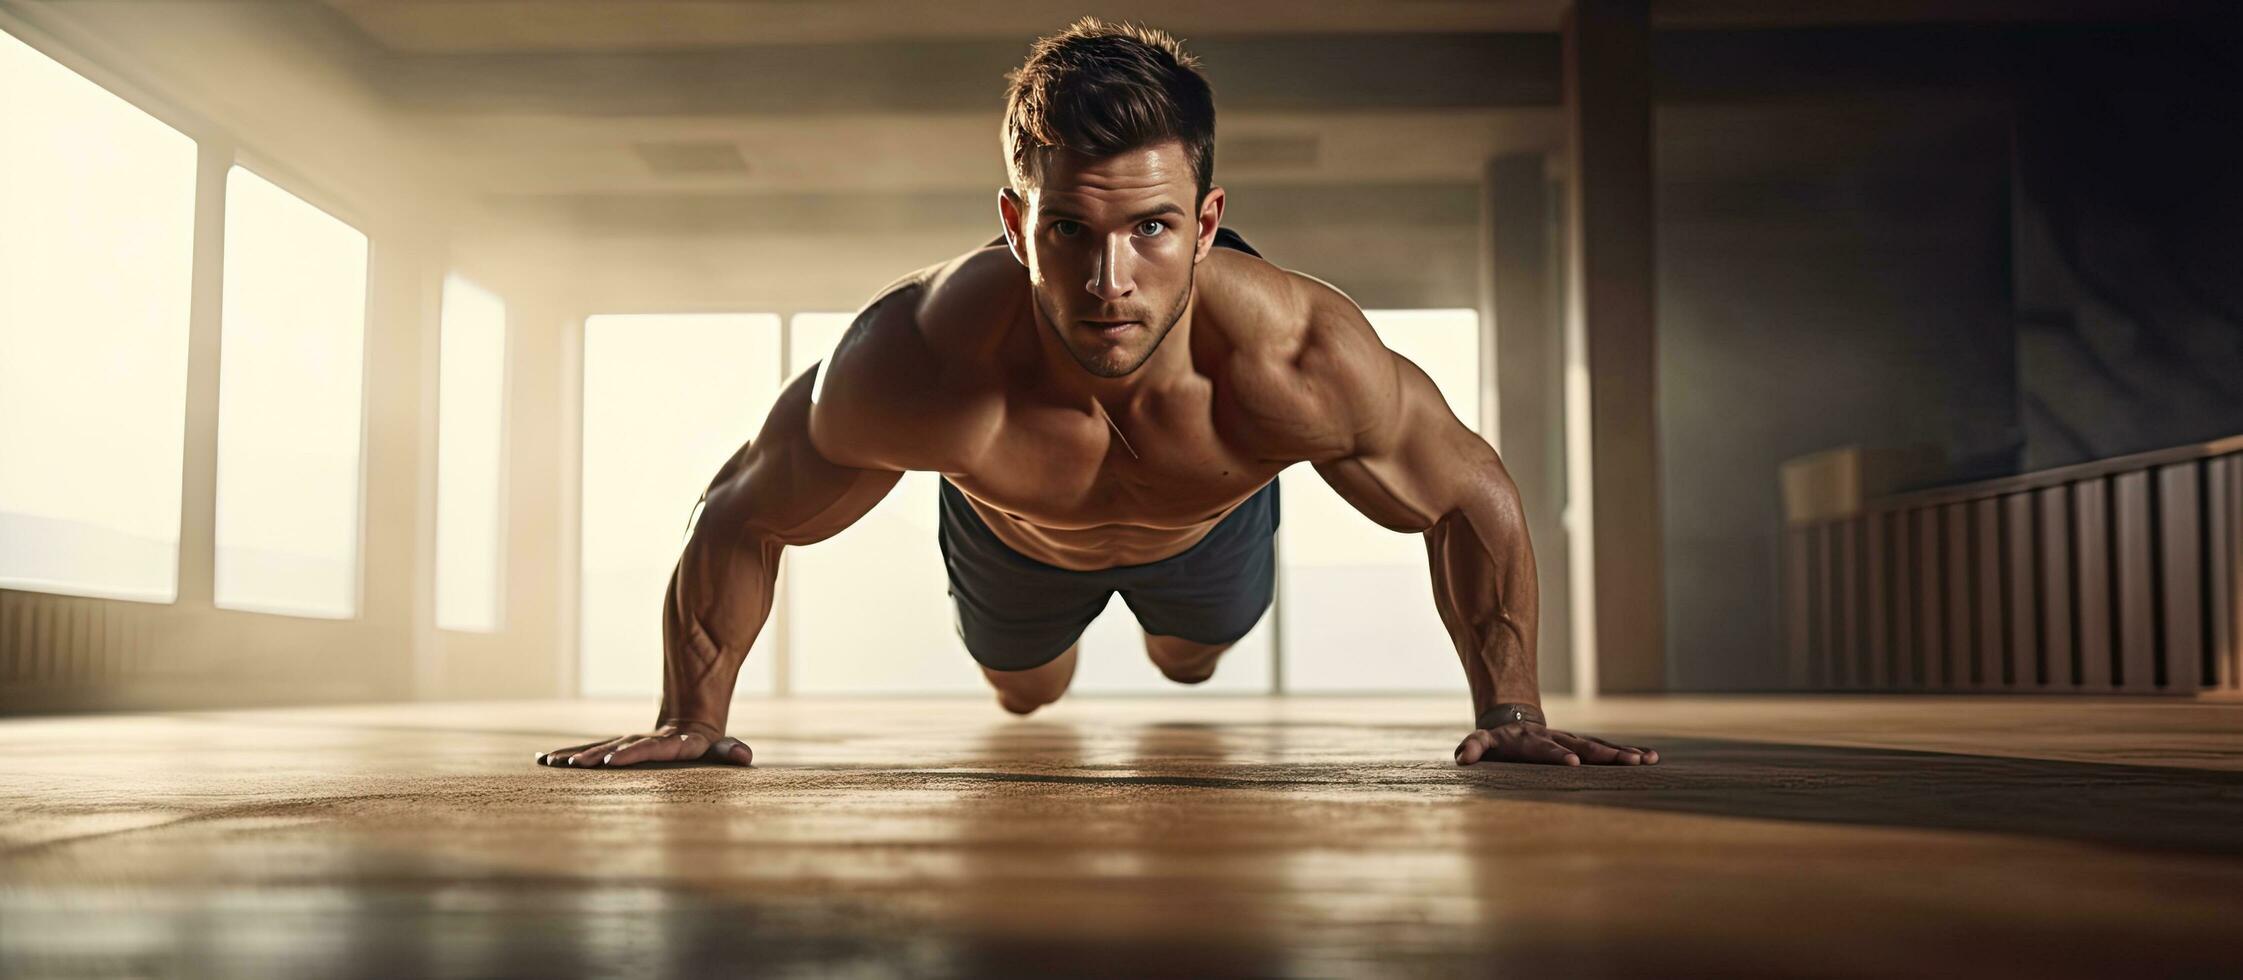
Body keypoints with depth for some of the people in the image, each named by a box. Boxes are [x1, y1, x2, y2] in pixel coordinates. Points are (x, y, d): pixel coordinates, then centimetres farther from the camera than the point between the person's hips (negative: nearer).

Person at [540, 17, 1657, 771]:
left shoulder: (1303, 365, -46)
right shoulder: (915, 367, -47)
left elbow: (1469, 493, -24)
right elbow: (740, 516, -27)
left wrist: (1509, 710, -24)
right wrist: (691, 718, -21)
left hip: (1210, 523, 1)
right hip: (1010, 529, 0)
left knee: (1191, 659, 35)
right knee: (1024, 694, 33)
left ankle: (1166, 627, 72)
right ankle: (1048, 641, 68)